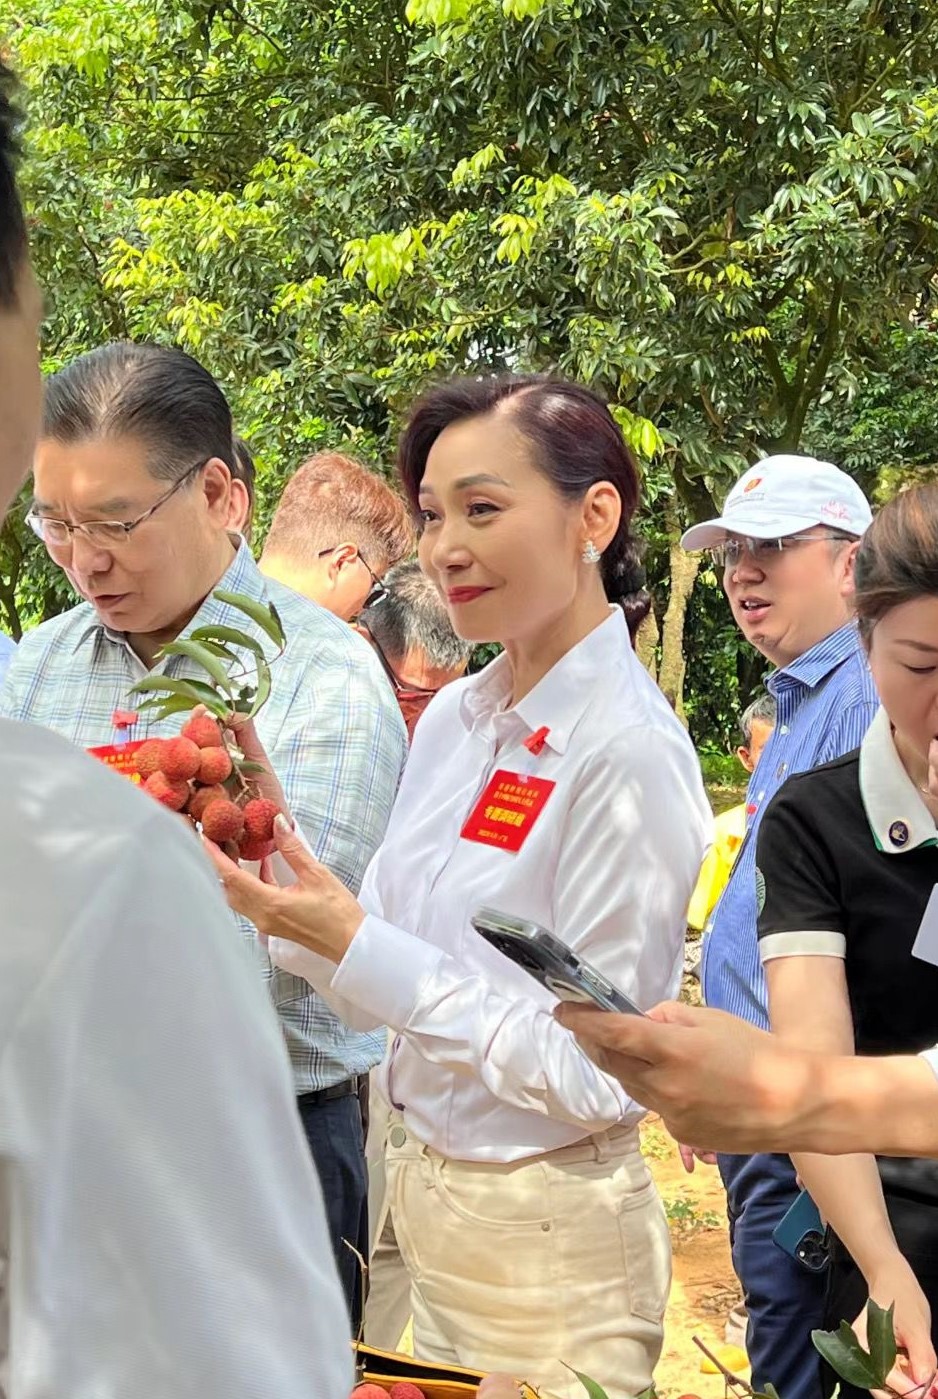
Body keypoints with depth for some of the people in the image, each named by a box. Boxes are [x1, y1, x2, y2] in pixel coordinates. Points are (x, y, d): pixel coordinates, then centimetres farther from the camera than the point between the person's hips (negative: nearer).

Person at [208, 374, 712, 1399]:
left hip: (545, 1229, -7)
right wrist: (284, 885, -12)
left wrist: (354, 943, -24)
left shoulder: (629, 754, -20)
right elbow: (383, 987, 5)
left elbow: (601, 1071, -22)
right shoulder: (454, 715, 1)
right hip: (424, 1191, 7)